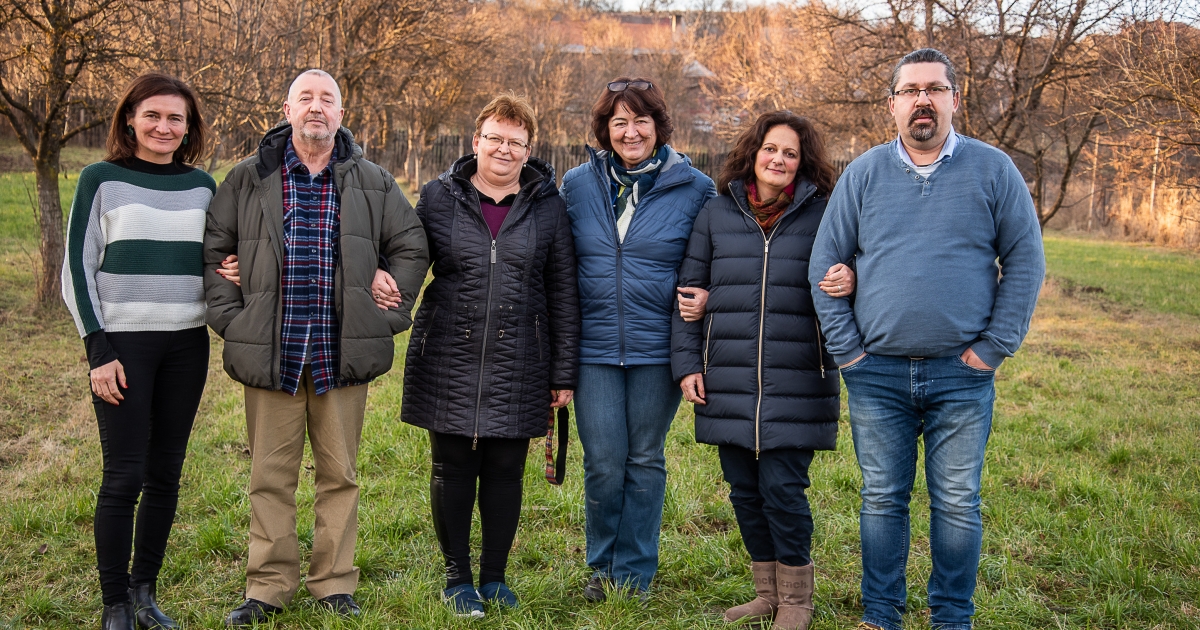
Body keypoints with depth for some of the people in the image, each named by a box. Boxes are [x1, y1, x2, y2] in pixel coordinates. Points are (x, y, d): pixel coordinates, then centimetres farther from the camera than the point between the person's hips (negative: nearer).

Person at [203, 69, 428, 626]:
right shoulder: (248, 179, 6)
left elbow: (412, 246, 14)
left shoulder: (372, 183, 8)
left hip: (342, 353, 1)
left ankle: (334, 584, 19)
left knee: (339, 473, 8)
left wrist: (389, 314, 6)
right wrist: (230, 319, 1)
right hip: (271, 351, 0)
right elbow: (212, 252, 10)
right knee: (271, 475, 5)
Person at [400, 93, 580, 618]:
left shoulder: (547, 205, 4)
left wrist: (564, 373, 2)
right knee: (453, 469, 7)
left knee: (505, 471, 7)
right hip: (449, 362, 0)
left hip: (518, 367, 0)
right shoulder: (439, 197, 3)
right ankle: (457, 578, 22)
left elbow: (563, 293, 4)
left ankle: (495, 576, 24)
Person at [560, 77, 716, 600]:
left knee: (645, 461, 9)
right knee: (603, 464, 1)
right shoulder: (577, 185, 5)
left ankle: (634, 573, 23)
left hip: (658, 349, -1)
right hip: (594, 347, 1)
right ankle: (602, 566, 22)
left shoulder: (694, 188, 0)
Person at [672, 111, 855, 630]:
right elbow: (690, 291, 11)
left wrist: (851, 282, -21)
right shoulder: (717, 214, 9)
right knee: (744, 489, 10)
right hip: (728, 382, 3)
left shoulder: (821, 214, 2)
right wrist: (687, 363, 4)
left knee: (782, 487, -5)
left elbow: (846, 272, 4)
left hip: (796, 385, -3)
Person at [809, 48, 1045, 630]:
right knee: (882, 500, 9)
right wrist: (846, 348, -1)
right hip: (876, 375, 1)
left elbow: (1025, 261, 2)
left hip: (961, 375, -1)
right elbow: (825, 262, 6)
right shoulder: (863, 174, 4)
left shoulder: (993, 170, 2)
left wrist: (993, 348, -5)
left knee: (957, 505, 6)